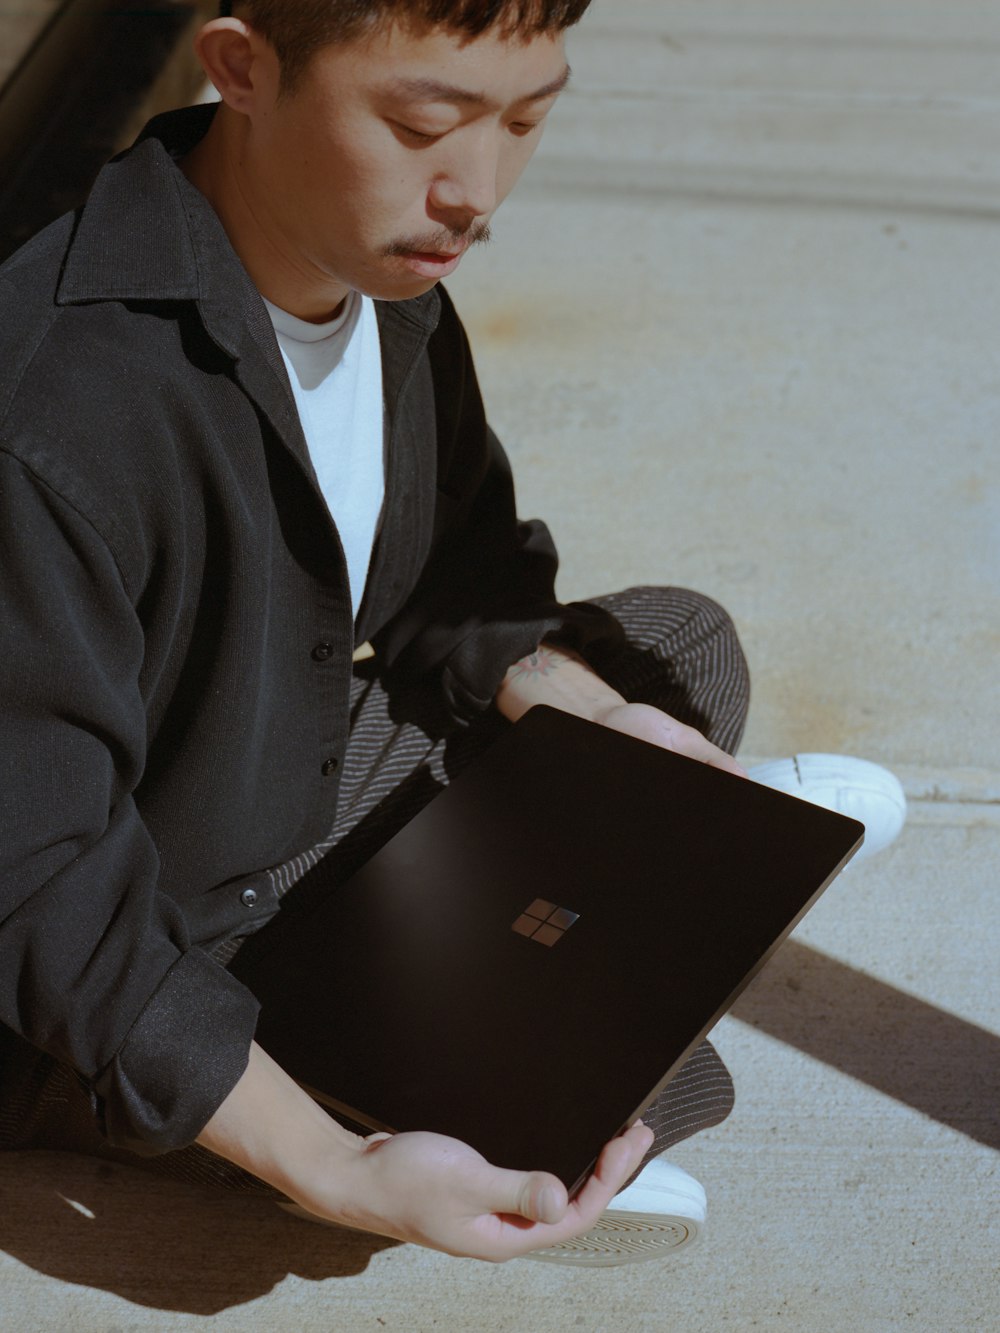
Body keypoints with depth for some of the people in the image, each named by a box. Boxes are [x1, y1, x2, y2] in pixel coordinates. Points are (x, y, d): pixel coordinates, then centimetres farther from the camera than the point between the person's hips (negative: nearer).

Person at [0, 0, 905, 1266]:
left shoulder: (392, 275, -9)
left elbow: (461, 580, 6)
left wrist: (594, 721, -13)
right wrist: (332, 1172, -34)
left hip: (299, 803, 8)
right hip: (103, 995, -7)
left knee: (682, 648, 7)